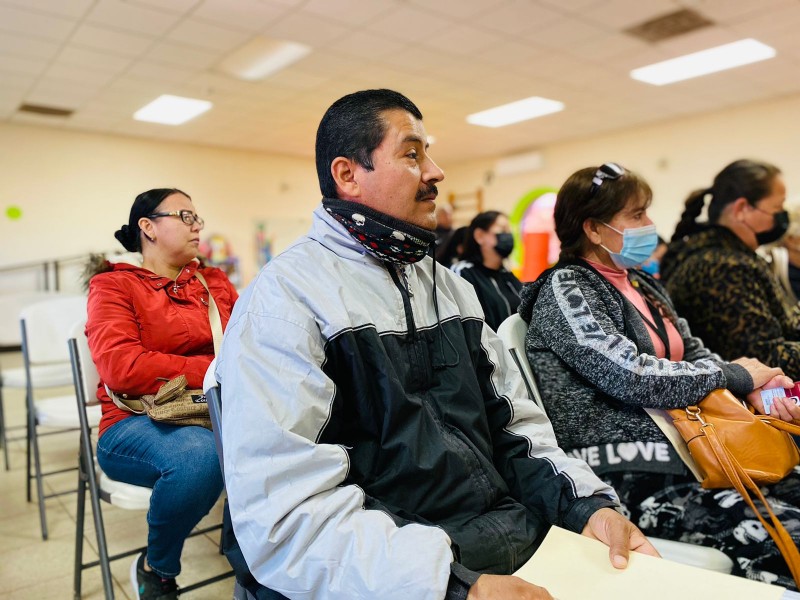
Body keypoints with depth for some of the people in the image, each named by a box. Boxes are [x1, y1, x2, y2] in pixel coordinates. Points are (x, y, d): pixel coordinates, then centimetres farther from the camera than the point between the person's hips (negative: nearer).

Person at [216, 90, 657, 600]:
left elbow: (513, 419, 13)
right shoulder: (287, 297, -13)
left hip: (522, 537, 5)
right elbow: (288, 518, -20)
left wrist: (588, 502, -3)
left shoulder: (452, 288, 12)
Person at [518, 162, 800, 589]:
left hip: (681, 449, 8)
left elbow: (693, 353, 17)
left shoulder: (640, 283, 15)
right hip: (628, 474, -8)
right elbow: (631, 376, -19)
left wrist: (756, 389, -3)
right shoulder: (565, 289, -10)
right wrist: (734, 375, -7)